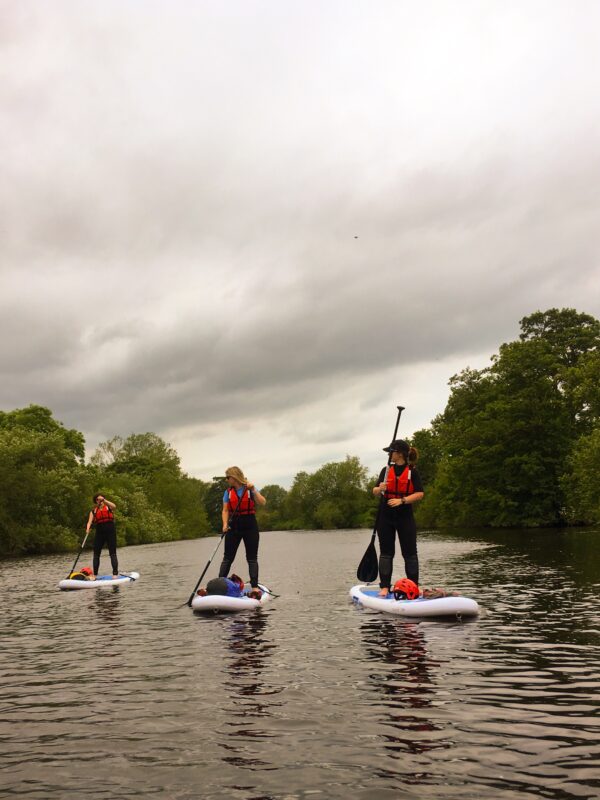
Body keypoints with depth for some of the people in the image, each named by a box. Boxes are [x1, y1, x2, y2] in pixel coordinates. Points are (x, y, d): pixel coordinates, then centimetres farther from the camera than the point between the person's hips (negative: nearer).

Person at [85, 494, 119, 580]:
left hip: (110, 530, -3)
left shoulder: (108, 507, 6)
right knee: (96, 554, 4)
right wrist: (88, 529, -21)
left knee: (113, 553, -3)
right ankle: (94, 575, 11)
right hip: (99, 531, 3)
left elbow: (114, 506, -18)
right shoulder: (94, 510, 12)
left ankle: (115, 574, -4)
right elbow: (90, 521, -2)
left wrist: (104, 500, -23)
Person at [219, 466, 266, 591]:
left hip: (250, 525, -2)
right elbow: (225, 510, 1)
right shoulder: (228, 492, 7)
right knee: (227, 557, 3)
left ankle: (255, 587, 5)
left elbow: (263, 503, -13)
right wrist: (225, 524, -14)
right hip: (234, 526, 2)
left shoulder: (250, 489, -1)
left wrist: (253, 490, -21)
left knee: (252, 558, 2)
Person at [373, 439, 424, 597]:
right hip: (386, 516, 3)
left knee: (410, 553, 3)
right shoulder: (386, 470, 8)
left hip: (405, 516, -3)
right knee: (386, 553, 4)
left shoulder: (412, 472, -3)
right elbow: (375, 492, 9)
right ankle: (385, 587, 7)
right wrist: (379, 489, -15)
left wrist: (402, 500, -21)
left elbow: (420, 494, -9)